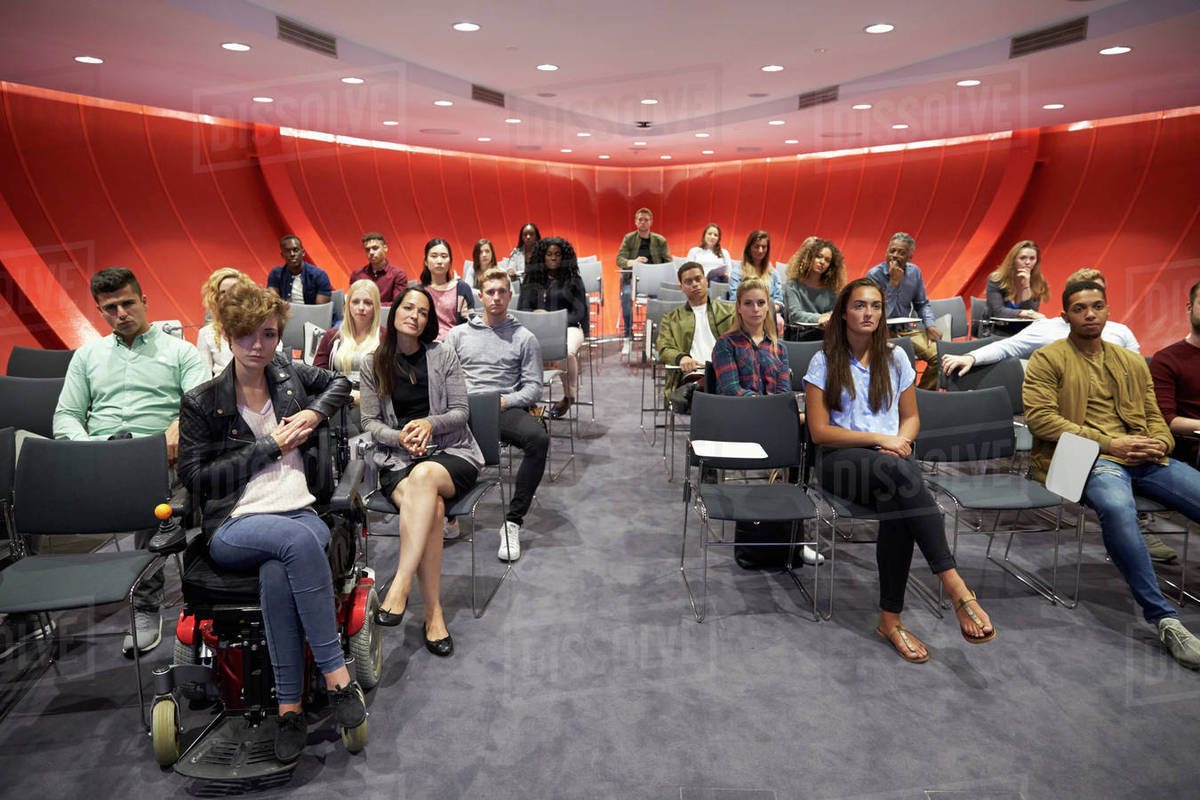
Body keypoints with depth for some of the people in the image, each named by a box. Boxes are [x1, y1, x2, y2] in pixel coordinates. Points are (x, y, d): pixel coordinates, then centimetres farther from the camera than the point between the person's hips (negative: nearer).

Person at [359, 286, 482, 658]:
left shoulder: (443, 355, 6)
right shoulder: (373, 363, 10)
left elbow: (460, 412, 3)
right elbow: (369, 421, 8)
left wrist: (430, 424, -17)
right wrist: (400, 437, -12)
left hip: (450, 452, 0)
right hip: (396, 458, 1)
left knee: (424, 475, -38)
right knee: (432, 507, -33)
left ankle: (400, 585, -39)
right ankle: (433, 612, -28)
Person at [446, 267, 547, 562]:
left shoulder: (524, 338, 15)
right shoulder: (459, 334, 21)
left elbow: (534, 387, 8)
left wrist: (506, 400, -11)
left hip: (507, 408, -1)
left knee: (538, 438, -34)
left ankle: (513, 521, -23)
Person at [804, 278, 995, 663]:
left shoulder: (895, 357, 16)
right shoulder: (825, 362, 5)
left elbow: (911, 417, 20)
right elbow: (819, 431, -2)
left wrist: (900, 441, -4)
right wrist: (879, 438, -10)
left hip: (892, 459, 3)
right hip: (842, 460, -3)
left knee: (897, 504, -35)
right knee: (899, 472, -38)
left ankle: (891, 619, -28)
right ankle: (956, 587, -41)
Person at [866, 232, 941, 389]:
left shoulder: (914, 272, 5)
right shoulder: (874, 274, -12)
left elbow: (922, 304, 19)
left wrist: (930, 326, 1)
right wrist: (893, 282, -22)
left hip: (906, 329, 6)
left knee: (938, 354, -16)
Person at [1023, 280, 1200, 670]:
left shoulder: (1132, 361, 24)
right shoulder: (1048, 359, 5)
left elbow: (1155, 416, 24)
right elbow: (1039, 417, -8)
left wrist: (1160, 443, -1)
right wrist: (1109, 443, -11)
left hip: (1144, 459, 6)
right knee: (1117, 507, -38)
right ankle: (1163, 618, -30)